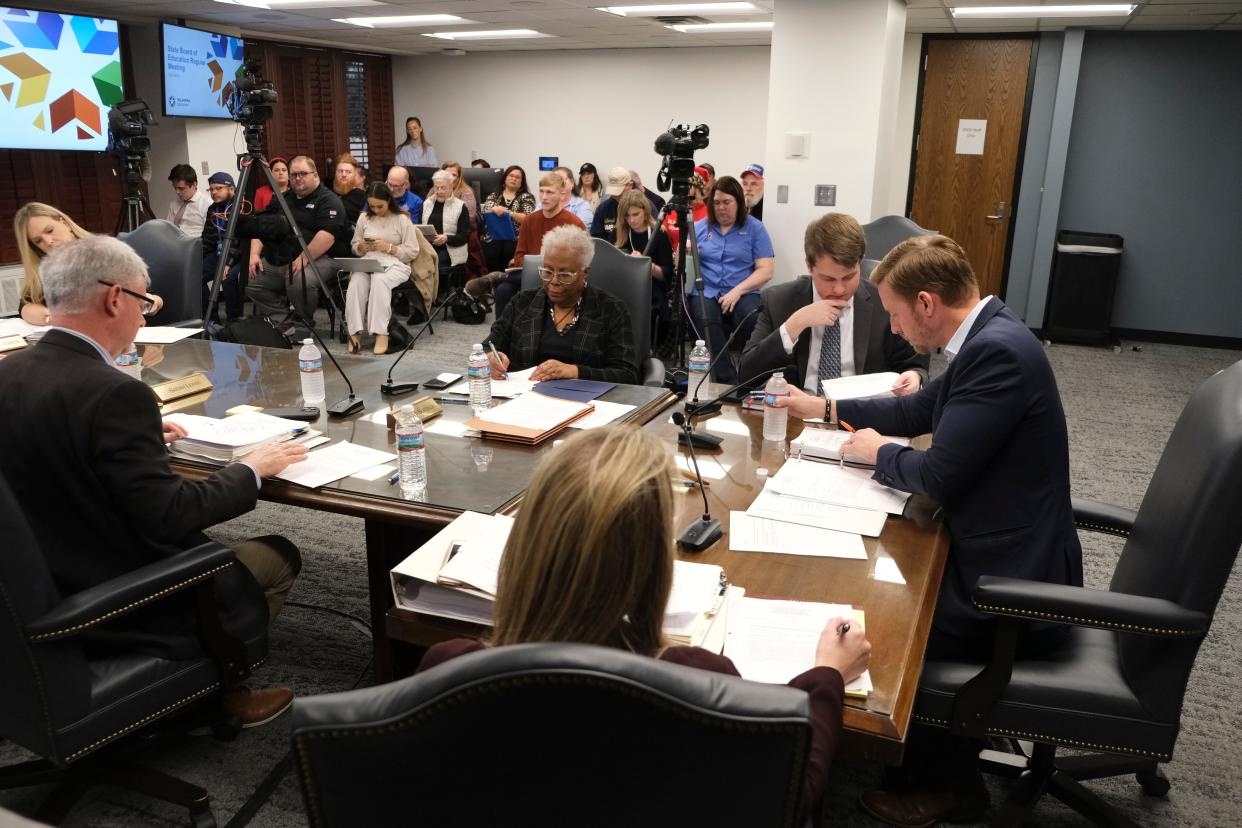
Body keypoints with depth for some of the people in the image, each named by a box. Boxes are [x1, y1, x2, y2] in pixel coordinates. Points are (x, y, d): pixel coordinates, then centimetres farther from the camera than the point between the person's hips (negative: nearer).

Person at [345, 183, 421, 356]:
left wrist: (389, 247, -12)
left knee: (379, 280, -38)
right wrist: (361, 247, -1)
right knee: (357, 281, -33)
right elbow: (354, 246, 23)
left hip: (395, 265, -3)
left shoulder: (402, 219, 2)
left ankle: (381, 333, -37)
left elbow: (413, 252, 0)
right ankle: (355, 332, -34)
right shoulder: (364, 218, 15)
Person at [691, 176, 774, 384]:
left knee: (752, 320, -36)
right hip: (705, 292, 1)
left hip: (743, 293, -1)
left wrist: (737, 291, -13)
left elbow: (766, 270, 1)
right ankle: (727, 382, -31)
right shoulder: (699, 227, 16)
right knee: (707, 323, -35)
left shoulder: (754, 228, 9)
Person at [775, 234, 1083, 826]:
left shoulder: (998, 352, -25)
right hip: (1012, 557, 10)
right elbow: (918, 409, 21)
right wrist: (823, 408, 23)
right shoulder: (990, 337, 6)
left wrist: (878, 453, -4)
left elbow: (939, 475, -25)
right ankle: (941, 753, 29)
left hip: (1015, 585, -10)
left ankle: (944, 780, 18)